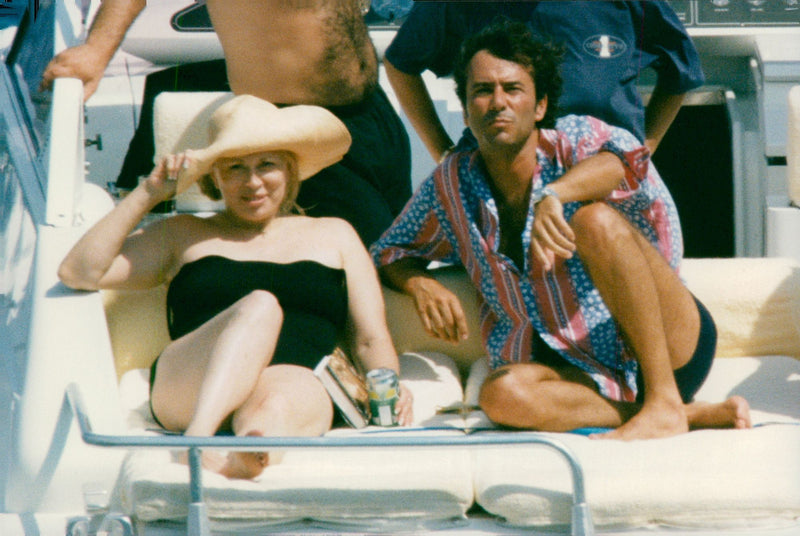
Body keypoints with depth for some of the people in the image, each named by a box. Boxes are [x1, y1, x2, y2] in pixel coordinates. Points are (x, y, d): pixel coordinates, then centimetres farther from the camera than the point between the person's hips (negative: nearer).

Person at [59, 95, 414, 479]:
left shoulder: (334, 235, 30)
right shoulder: (184, 236, 27)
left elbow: (372, 340, 23)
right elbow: (79, 273, 16)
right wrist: (148, 194, 12)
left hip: (299, 382, 1)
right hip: (188, 394, 0)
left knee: (278, 404, -38)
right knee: (259, 306, -33)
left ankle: (233, 467, -71)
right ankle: (197, 438, -56)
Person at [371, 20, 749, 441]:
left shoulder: (573, 141, -5)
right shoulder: (451, 186, 8)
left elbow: (623, 158, -28)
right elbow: (388, 252, 21)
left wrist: (553, 194, -49)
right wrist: (420, 285, -3)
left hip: (677, 346, -4)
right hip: (588, 374, 4)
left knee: (596, 220, -28)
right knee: (502, 393, -30)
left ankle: (665, 406, -29)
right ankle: (698, 415, -28)